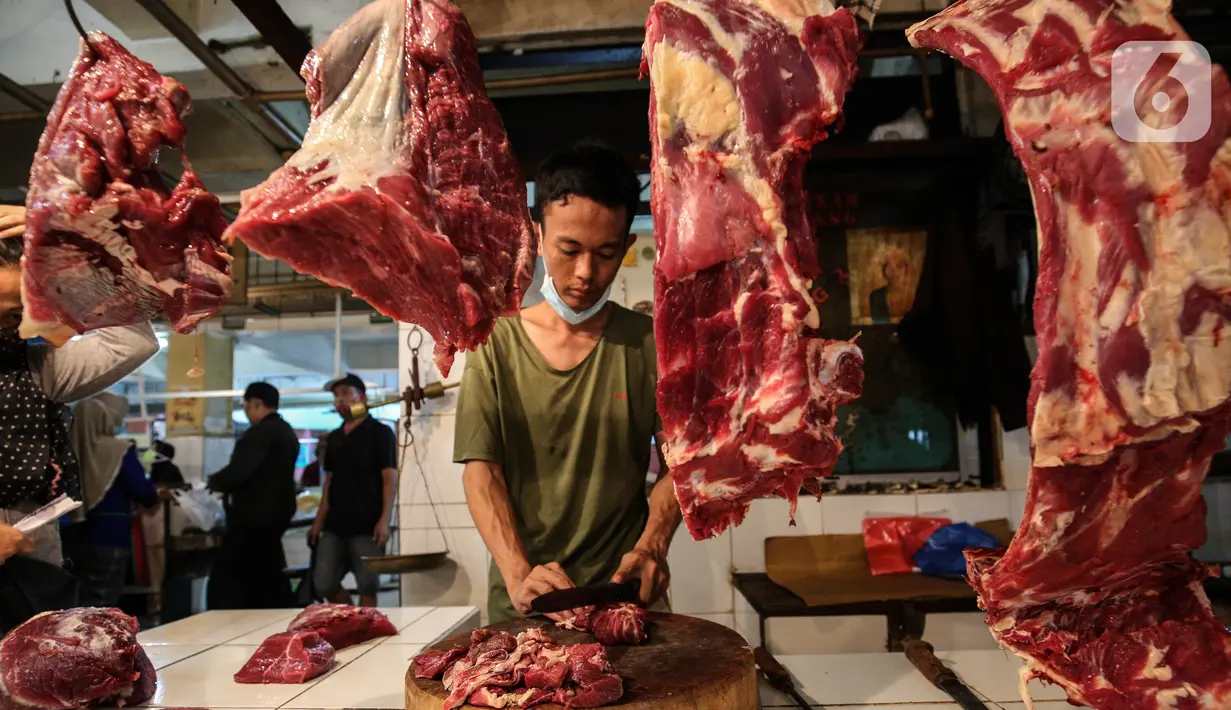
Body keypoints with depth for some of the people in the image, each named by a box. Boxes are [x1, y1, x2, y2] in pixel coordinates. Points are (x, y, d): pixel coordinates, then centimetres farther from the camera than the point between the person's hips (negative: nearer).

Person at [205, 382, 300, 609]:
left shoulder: (260, 432, -17)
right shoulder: (287, 432, 13)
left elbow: (239, 471, -24)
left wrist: (215, 482, -4)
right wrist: (228, 486, 18)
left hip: (253, 517, -10)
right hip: (276, 514, 10)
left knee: (224, 581, -4)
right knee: (269, 577, 17)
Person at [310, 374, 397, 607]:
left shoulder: (380, 432, -3)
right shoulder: (333, 438, 16)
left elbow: (389, 478, -9)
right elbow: (330, 480, 19)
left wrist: (385, 519, -18)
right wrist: (319, 521, 14)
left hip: (367, 526, -6)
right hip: (335, 526, 6)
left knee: (367, 586, -2)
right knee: (323, 583, 4)